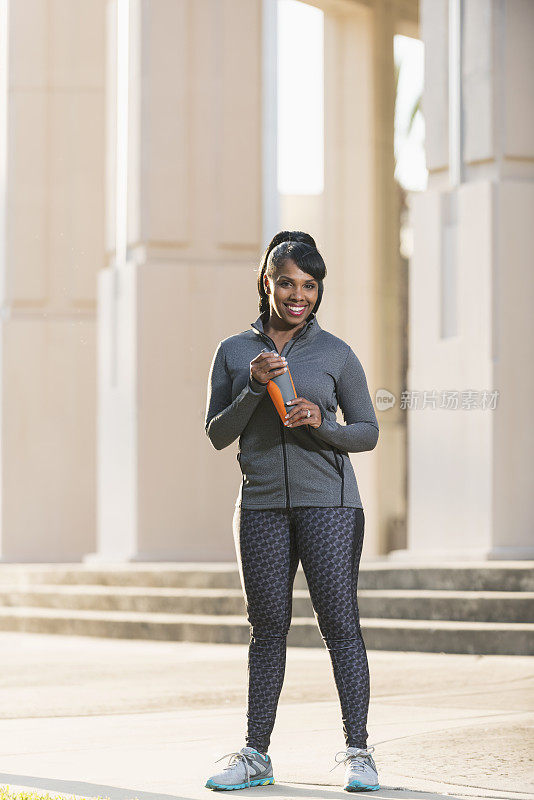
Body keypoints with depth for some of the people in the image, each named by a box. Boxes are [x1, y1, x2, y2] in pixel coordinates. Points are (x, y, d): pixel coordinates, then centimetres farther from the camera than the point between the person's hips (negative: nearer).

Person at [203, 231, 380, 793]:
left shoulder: (336, 354, 3)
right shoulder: (233, 353, 7)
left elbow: (367, 431, 7)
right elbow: (217, 435, 5)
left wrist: (321, 422, -13)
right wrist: (254, 387, -11)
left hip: (327, 500, -2)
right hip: (261, 504, 2)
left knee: (339, 622, -6)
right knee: (267, 627, 4)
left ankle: (357, 752, -1)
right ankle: (255, 754, 9)